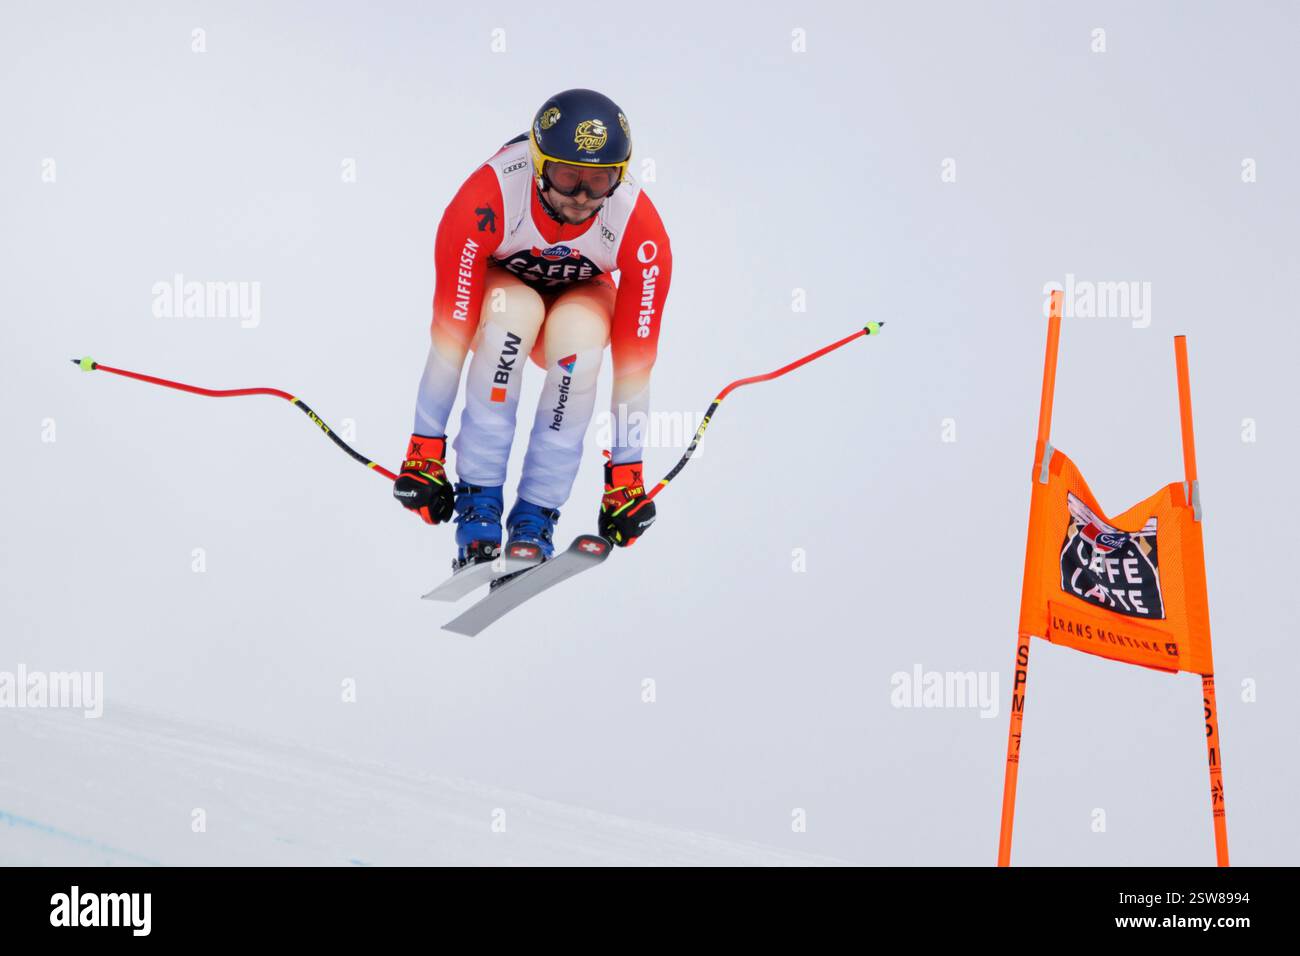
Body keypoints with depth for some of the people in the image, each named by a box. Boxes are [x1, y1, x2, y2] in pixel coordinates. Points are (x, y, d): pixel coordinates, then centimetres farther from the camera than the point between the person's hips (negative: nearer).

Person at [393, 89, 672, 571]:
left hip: (579, 298, 1)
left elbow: (634, 357, -24)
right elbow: (450, 331, -32)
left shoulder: (639, 227, -29)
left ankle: (534, 517, -22)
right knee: (516, 310, -37)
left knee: (581, 334, -35)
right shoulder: (485, 201, -35)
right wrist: (424, 448, -28)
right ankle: (477, 500, -26)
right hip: (498, 286, -1)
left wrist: (626, 472, -21)